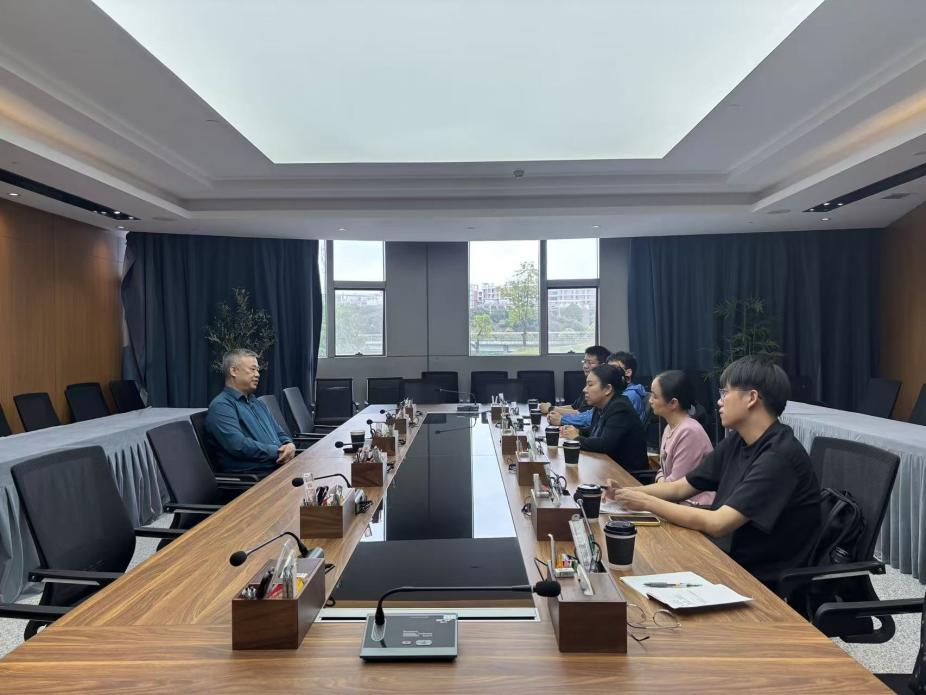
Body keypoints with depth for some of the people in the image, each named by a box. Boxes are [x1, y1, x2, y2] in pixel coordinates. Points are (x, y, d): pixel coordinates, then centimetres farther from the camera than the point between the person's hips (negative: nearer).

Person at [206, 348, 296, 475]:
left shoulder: (258, 403, 26)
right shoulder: (221, 406, -3)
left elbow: (280, 435, 25)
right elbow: (238, 446, -17)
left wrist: (289, 445, 0)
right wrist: (278, 452, -12)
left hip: (281, 466, 8)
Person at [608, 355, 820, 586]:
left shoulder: (779, 455, -23)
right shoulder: (737, 442, 3)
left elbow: (717, 524, -28)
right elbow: (680, 488, 8)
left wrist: (646, 502, -20)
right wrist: (625, 493, -6)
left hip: (765, 582, -6)